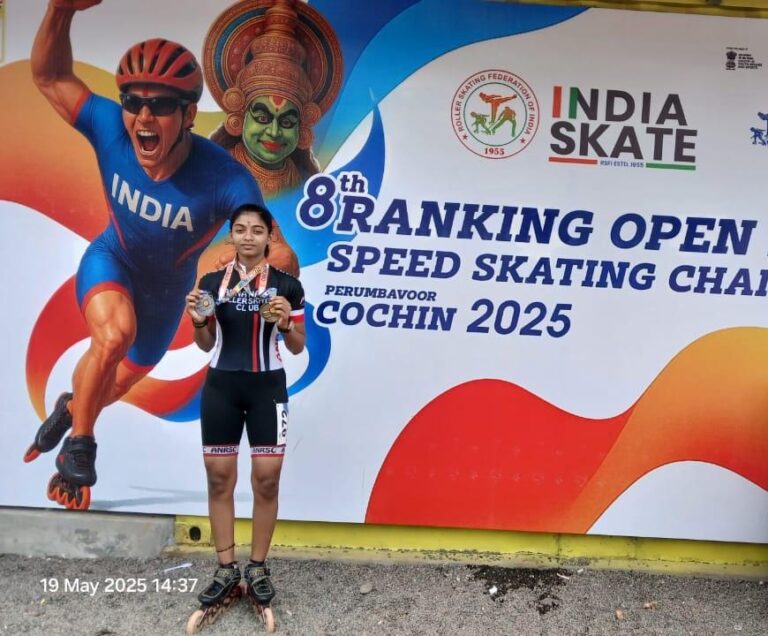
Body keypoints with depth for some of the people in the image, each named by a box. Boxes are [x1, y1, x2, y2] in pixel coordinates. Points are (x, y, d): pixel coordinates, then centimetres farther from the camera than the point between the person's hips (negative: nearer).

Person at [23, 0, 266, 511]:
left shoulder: (224, 179, -38)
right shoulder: (110, 128, -29)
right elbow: (50, 76, -16)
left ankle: (69, 407, 60)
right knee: (115, 331, -34)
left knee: (116, 383, 20)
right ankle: (78, 448, -5)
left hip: (166, 291, 1)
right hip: (111, 262, -1)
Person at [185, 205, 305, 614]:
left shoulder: (287, 285, -2)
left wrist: (286, 324, -17)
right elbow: (206, 345, 10)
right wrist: (198, 321, -9)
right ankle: (226, 569, 21)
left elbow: (298, 348, 3)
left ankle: (257, 568, 19)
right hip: (220, 386, 2)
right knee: (219, 478, 6)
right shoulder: (211, 282, 4)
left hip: (267, 387, -2)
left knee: (266, 479, 0)